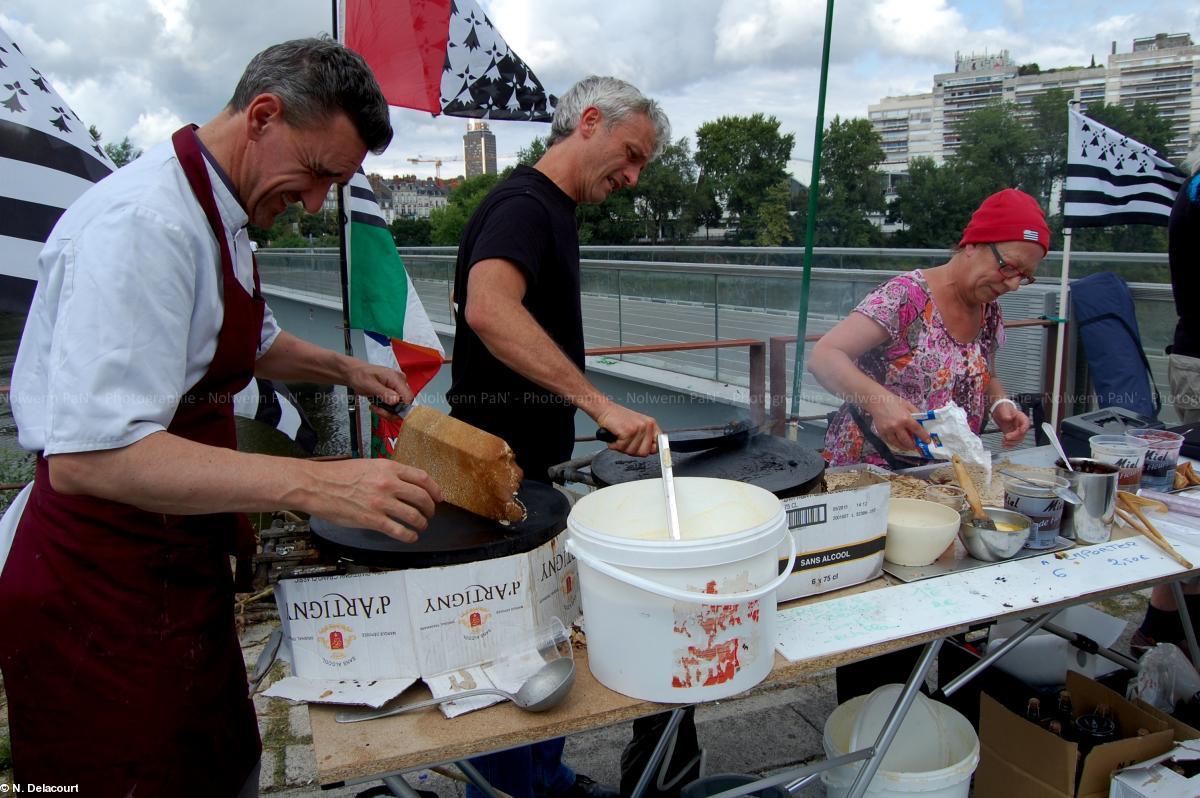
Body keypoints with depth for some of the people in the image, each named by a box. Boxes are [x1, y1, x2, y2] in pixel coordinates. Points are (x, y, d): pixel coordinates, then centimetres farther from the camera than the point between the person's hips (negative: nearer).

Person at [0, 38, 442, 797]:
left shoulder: (222, 214, 9)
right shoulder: (144, 223, -24)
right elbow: (90, 455, -32)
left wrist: (342, 367, 13)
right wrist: (316, 485, -36)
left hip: (181, 561, 9)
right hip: (103, 589, -9)